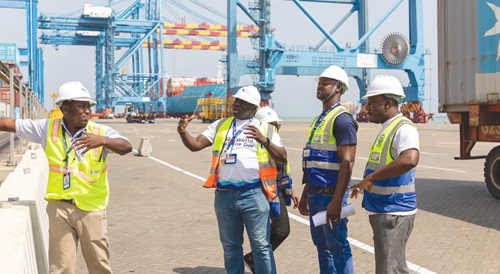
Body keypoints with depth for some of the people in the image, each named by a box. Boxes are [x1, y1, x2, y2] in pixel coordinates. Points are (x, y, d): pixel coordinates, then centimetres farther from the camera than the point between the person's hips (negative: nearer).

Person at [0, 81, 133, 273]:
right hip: (59, 207, 1)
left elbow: (126, 147, -22)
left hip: (91, 209, -1)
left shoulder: (101, 132, -5)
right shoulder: (48, 128, 3)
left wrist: (102, 140, -39)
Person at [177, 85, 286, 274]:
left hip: (254, 194, -3)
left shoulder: (265, 128, 5)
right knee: (230, 246, 14)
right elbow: (195, 145, 7)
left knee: (261, 245, 0)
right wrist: (183, 132, -14)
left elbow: (282, 158, -2)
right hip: (225, 194, 3)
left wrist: (264, 140, -18)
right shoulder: (220, 125, 13)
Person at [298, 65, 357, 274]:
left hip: (330, 194, -9)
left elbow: (347, 163, -20)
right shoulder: (319, 119, 16)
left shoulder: (342, 119, -13)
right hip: (316, 194, 9)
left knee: (338, 247, -1)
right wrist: (305, 195, 21)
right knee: (321, 244, 15)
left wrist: (336, 201, -23)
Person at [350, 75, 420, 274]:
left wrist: (370, 178, -31)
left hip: (393, 212, -10)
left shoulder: (403, 128, -17)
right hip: (383, 210, 10)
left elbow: (409, 160, -36)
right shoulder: (387, 128, 15)